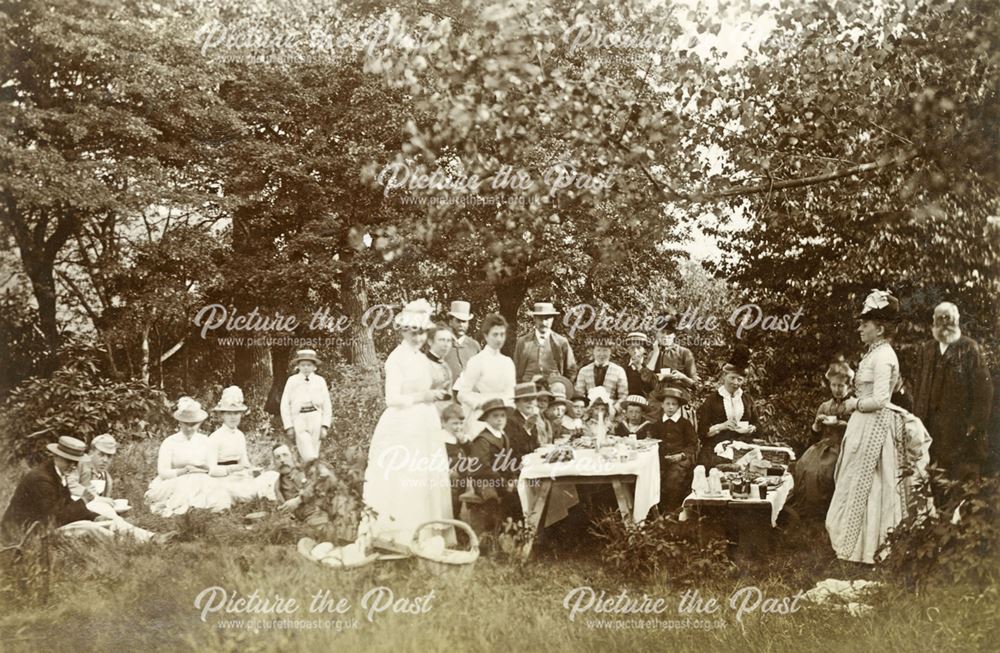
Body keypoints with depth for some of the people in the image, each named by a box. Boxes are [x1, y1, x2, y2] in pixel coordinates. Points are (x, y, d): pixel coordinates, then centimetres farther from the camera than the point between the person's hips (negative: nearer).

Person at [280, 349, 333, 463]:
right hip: (299, 418, -2)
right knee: (308, 456, -13)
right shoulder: (292, 381, 4)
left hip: (315, 418, 2)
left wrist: (325, 426, 2)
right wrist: (288, 426, 0)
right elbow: (285, 405, 5)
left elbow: (327, 405, 10)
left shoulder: (320, 381, 8)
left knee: (314, 452, 5)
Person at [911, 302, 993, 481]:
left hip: (961, 424, -3)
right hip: (932, 424, 4)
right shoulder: (926, 350, 13)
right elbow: (919, 386, 14)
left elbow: (983, 387, -6)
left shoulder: (969, 348, -1)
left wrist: (976, 422, -11)